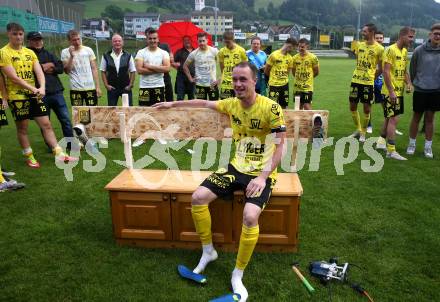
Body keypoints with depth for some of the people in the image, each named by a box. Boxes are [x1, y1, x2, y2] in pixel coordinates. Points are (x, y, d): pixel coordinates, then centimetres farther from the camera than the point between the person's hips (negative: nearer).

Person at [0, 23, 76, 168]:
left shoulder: (30, 52, 10)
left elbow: (39, 72, 0)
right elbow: (13, 77, -15)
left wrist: (42, 88, -19)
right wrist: (33, 89, -21)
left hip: (34, 95, 5)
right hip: (17, 96, -5)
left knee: (46, 124, 4)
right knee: (22, 128, 5)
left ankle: (59, 154, 8)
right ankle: (29, 157, 18)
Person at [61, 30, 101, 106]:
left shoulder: (88, 50, 6)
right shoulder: (65, 52, 3)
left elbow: (94, 69, 6)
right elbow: (67, 70, -5)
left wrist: (98, 86, 1)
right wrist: (71, 56, -13)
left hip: (91, 88, 1)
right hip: (75, 89, -1)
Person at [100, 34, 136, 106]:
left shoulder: (128, 56, -1)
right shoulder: (106, 56, -1)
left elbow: (133, 71, 3)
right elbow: (103, 71, 4)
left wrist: (130, 85, -4)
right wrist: (106, 85, -4)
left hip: (126, 87, 0)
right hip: (112, 88, 0)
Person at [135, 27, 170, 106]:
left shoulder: (164, 53, 4)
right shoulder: (141, 52, 0)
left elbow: (167, 68, -11)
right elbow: (139, 70, -12)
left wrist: (150, 66, -12)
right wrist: (159, 69, -10)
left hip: (159, 87, 1)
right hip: (144, 87, -1)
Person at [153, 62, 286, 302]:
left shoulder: (271, 108, -16)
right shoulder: (232, 104, 2)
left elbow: (279, 147, -14)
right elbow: (204, 103, 20)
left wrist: (262, 176, -24)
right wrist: (173, 104, 26)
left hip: (261, 173, -6)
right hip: (237, 167, 6)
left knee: (250, 216, -30)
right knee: (198, 197, -9)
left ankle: (238, 276, -6)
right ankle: (208, 251, 14)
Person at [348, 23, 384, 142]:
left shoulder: (379, 49, -7)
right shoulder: (360, 45, 8)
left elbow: (381, 68, -2)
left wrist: (371, 77, 0)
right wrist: (359, 73, 11)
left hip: (368, 82, -5)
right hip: (355, 80, 5)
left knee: (367, 108, 2)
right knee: (352, 106, 9)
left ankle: (363, 133, 15)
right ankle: (358, 129, 27)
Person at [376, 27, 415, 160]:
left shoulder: (405, 51, 13)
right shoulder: (391, 50, -14)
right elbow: (386, 72, -19)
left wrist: (408, 83, 3)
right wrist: (391, 91, -21)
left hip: (399, 91, 9)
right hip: (390, 92, -9)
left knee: (389, 118, 16)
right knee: (394, 119, -9)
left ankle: (381, 142, 29)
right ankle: (391, 151, -6)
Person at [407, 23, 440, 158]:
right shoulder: (419, 50, -7)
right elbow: (412, 68, 2)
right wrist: (415, 82, 8)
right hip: (420, 90, -2)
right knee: (416, 118, 8)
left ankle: (428, 147, 19)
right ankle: (412, 144, 22)